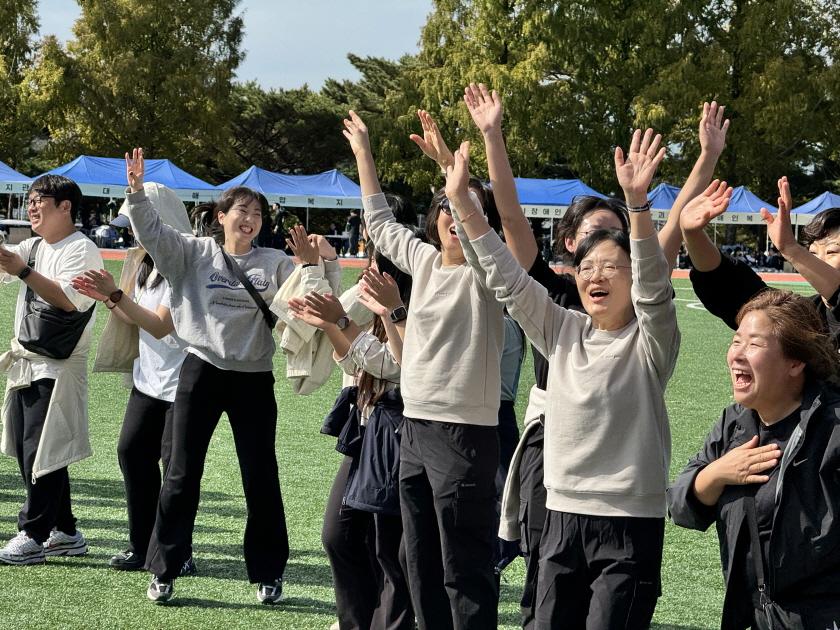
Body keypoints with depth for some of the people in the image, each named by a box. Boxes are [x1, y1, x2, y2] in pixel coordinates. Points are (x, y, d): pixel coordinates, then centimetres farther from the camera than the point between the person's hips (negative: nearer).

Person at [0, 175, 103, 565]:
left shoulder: (82, 250, -9)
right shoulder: (34, 248, 17)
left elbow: (70, 300, -22)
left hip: (58, 366, -9)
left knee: (42, 452, -7)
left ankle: (33, 536, -1)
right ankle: (65, 533, 19)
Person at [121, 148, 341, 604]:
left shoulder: (275, 264, 5)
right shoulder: (196, 253, 2)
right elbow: (152, 233, -8)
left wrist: (312, 263, -18)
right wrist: (136, 191, -23)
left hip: (254, 380, 1)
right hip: (202, 373, -1)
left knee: (261, 479, 4)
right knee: (182, 475, 4)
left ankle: (268, 574, 17)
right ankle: (164, 571, 14)